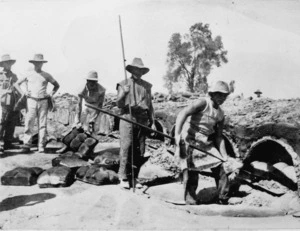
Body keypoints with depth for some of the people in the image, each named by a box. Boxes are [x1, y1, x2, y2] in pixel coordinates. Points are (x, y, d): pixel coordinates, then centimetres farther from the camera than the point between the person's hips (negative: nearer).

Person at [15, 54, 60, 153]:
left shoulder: (46, 75, 8)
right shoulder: (28, 74, 7)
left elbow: (56, 85, 20)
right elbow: (17, 83, 17)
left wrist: (51, 94, 7)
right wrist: (22, 93, 4)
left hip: (43, 101, 1)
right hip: (31, 101, 0)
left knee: (42, 125, 0)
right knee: (29, 123, -7)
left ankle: (41, 146, 5)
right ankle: (27, 145, -3)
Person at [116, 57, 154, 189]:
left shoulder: (147, 86, 16)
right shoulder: (123, 84, 6)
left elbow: (150, 105, 18)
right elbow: (119, 104, 1)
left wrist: (152, 121, 11)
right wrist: (123, 93, -17)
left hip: (142, 120, 3)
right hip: (127, 118, -3)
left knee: (139, 151, 4)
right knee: (126, 148, -8)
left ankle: (134, 177, 14)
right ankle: (123, 177, 1)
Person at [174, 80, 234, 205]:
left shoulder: (220, 114, 10)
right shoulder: (203, 103, -12)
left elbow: (218, 136, 14)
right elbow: (183, 114, -25)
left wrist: (223, 154, 4)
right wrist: (177, 134, -36)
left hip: (206, 143, 7)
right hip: (189, 141, -7)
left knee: (219, 168, 5)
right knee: (191, 173, -6)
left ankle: (224, 200, 21)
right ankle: (191, 204, 9)